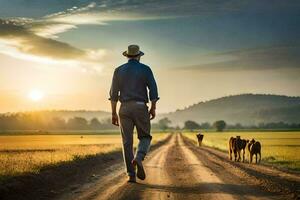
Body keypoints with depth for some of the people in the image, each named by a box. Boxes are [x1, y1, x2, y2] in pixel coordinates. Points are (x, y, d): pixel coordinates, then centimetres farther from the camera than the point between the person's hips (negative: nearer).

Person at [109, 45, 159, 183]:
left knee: (127, 142, 5)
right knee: (145, 137, 14)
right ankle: (138, 158, -17)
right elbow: (153, 90, -5)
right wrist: (153, 109, 4)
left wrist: (113, 113, 6)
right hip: (140, 108, -2)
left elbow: (113, 93, 3)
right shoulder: (145, 69, 2)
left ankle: (131, 175, 0)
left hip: (125, 109, 2)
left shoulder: (119, 70, 7)